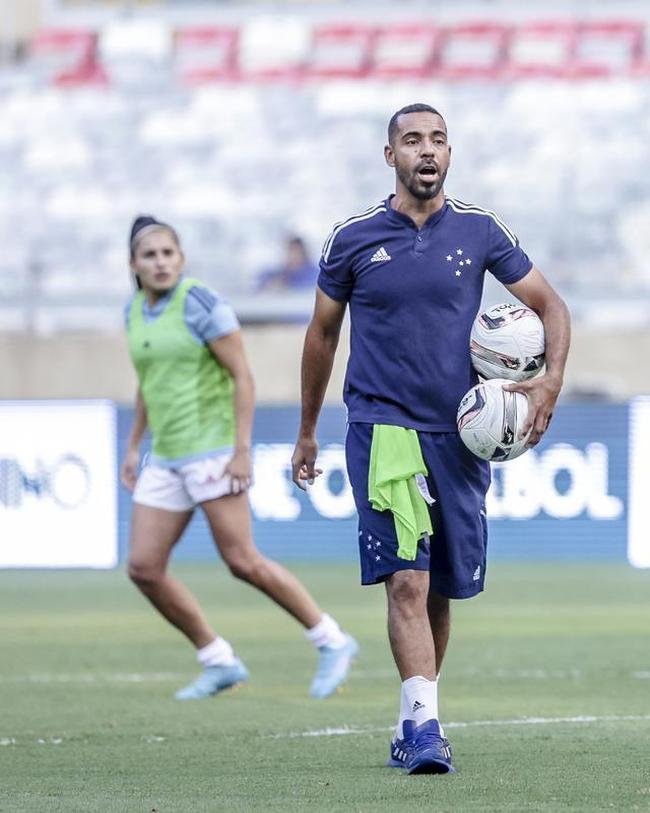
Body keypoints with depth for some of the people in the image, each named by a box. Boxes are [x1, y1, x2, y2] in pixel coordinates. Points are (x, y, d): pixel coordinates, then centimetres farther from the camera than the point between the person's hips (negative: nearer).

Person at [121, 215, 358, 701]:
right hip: (167, 457, 8)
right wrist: (134, 447, 21)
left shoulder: (200, 304, -11)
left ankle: (332, 642, 4)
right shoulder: (135, 310, 11)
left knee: (242, 561, -10)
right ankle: (219, 662, 11)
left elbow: (243, 377, -13)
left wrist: (242, 450, -18)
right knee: (144, 568, 0)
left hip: (213, 449, -8)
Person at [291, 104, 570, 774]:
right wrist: (306, 433, 19)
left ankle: (411, 726, 22)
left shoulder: (479, 231, 4)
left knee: (440, 590, 9)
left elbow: (549, 306, 11)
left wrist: (552, 379, -7)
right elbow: (322, 334, 14)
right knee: (406, 579, -17)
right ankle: (423, 724, -22)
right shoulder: (353, 239, 2)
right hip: (382, 427, -2)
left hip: (459, 434, 2)